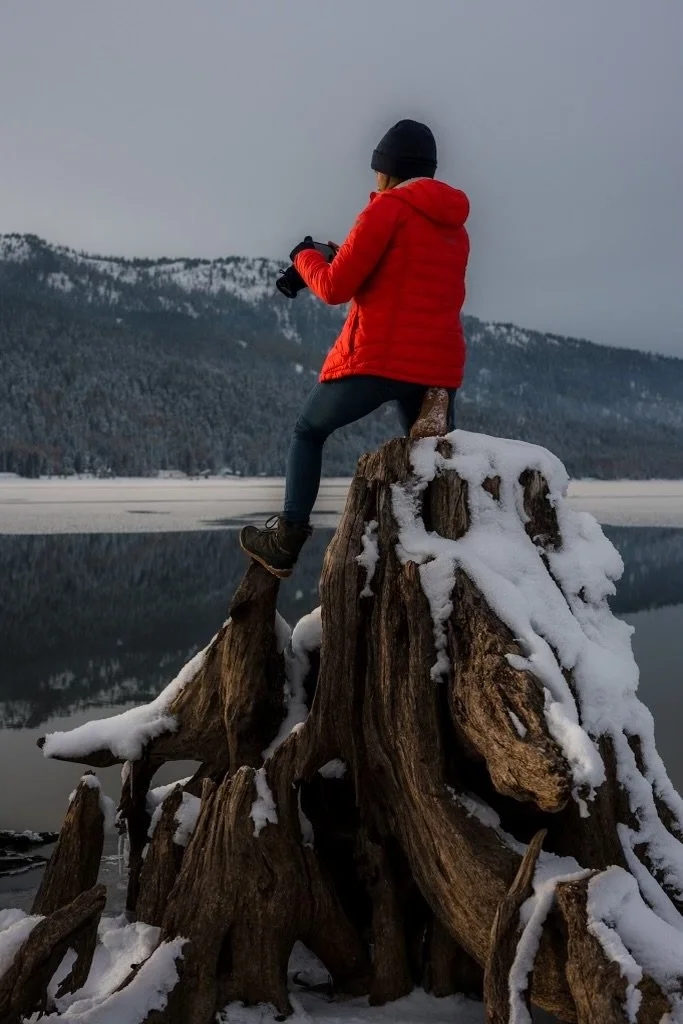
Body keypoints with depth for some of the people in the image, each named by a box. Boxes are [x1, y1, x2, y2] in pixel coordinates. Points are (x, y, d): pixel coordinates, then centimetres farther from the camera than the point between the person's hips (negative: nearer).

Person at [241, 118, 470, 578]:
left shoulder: (389, 207, -4)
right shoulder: (457, 228, 18)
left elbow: (336, 287, -7)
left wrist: (305, 256, 14)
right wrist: (344, 258, 23)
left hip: (377, 358, -5)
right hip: (439, 367, 5)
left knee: (309, 432, 16)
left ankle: (287, 542, 10)